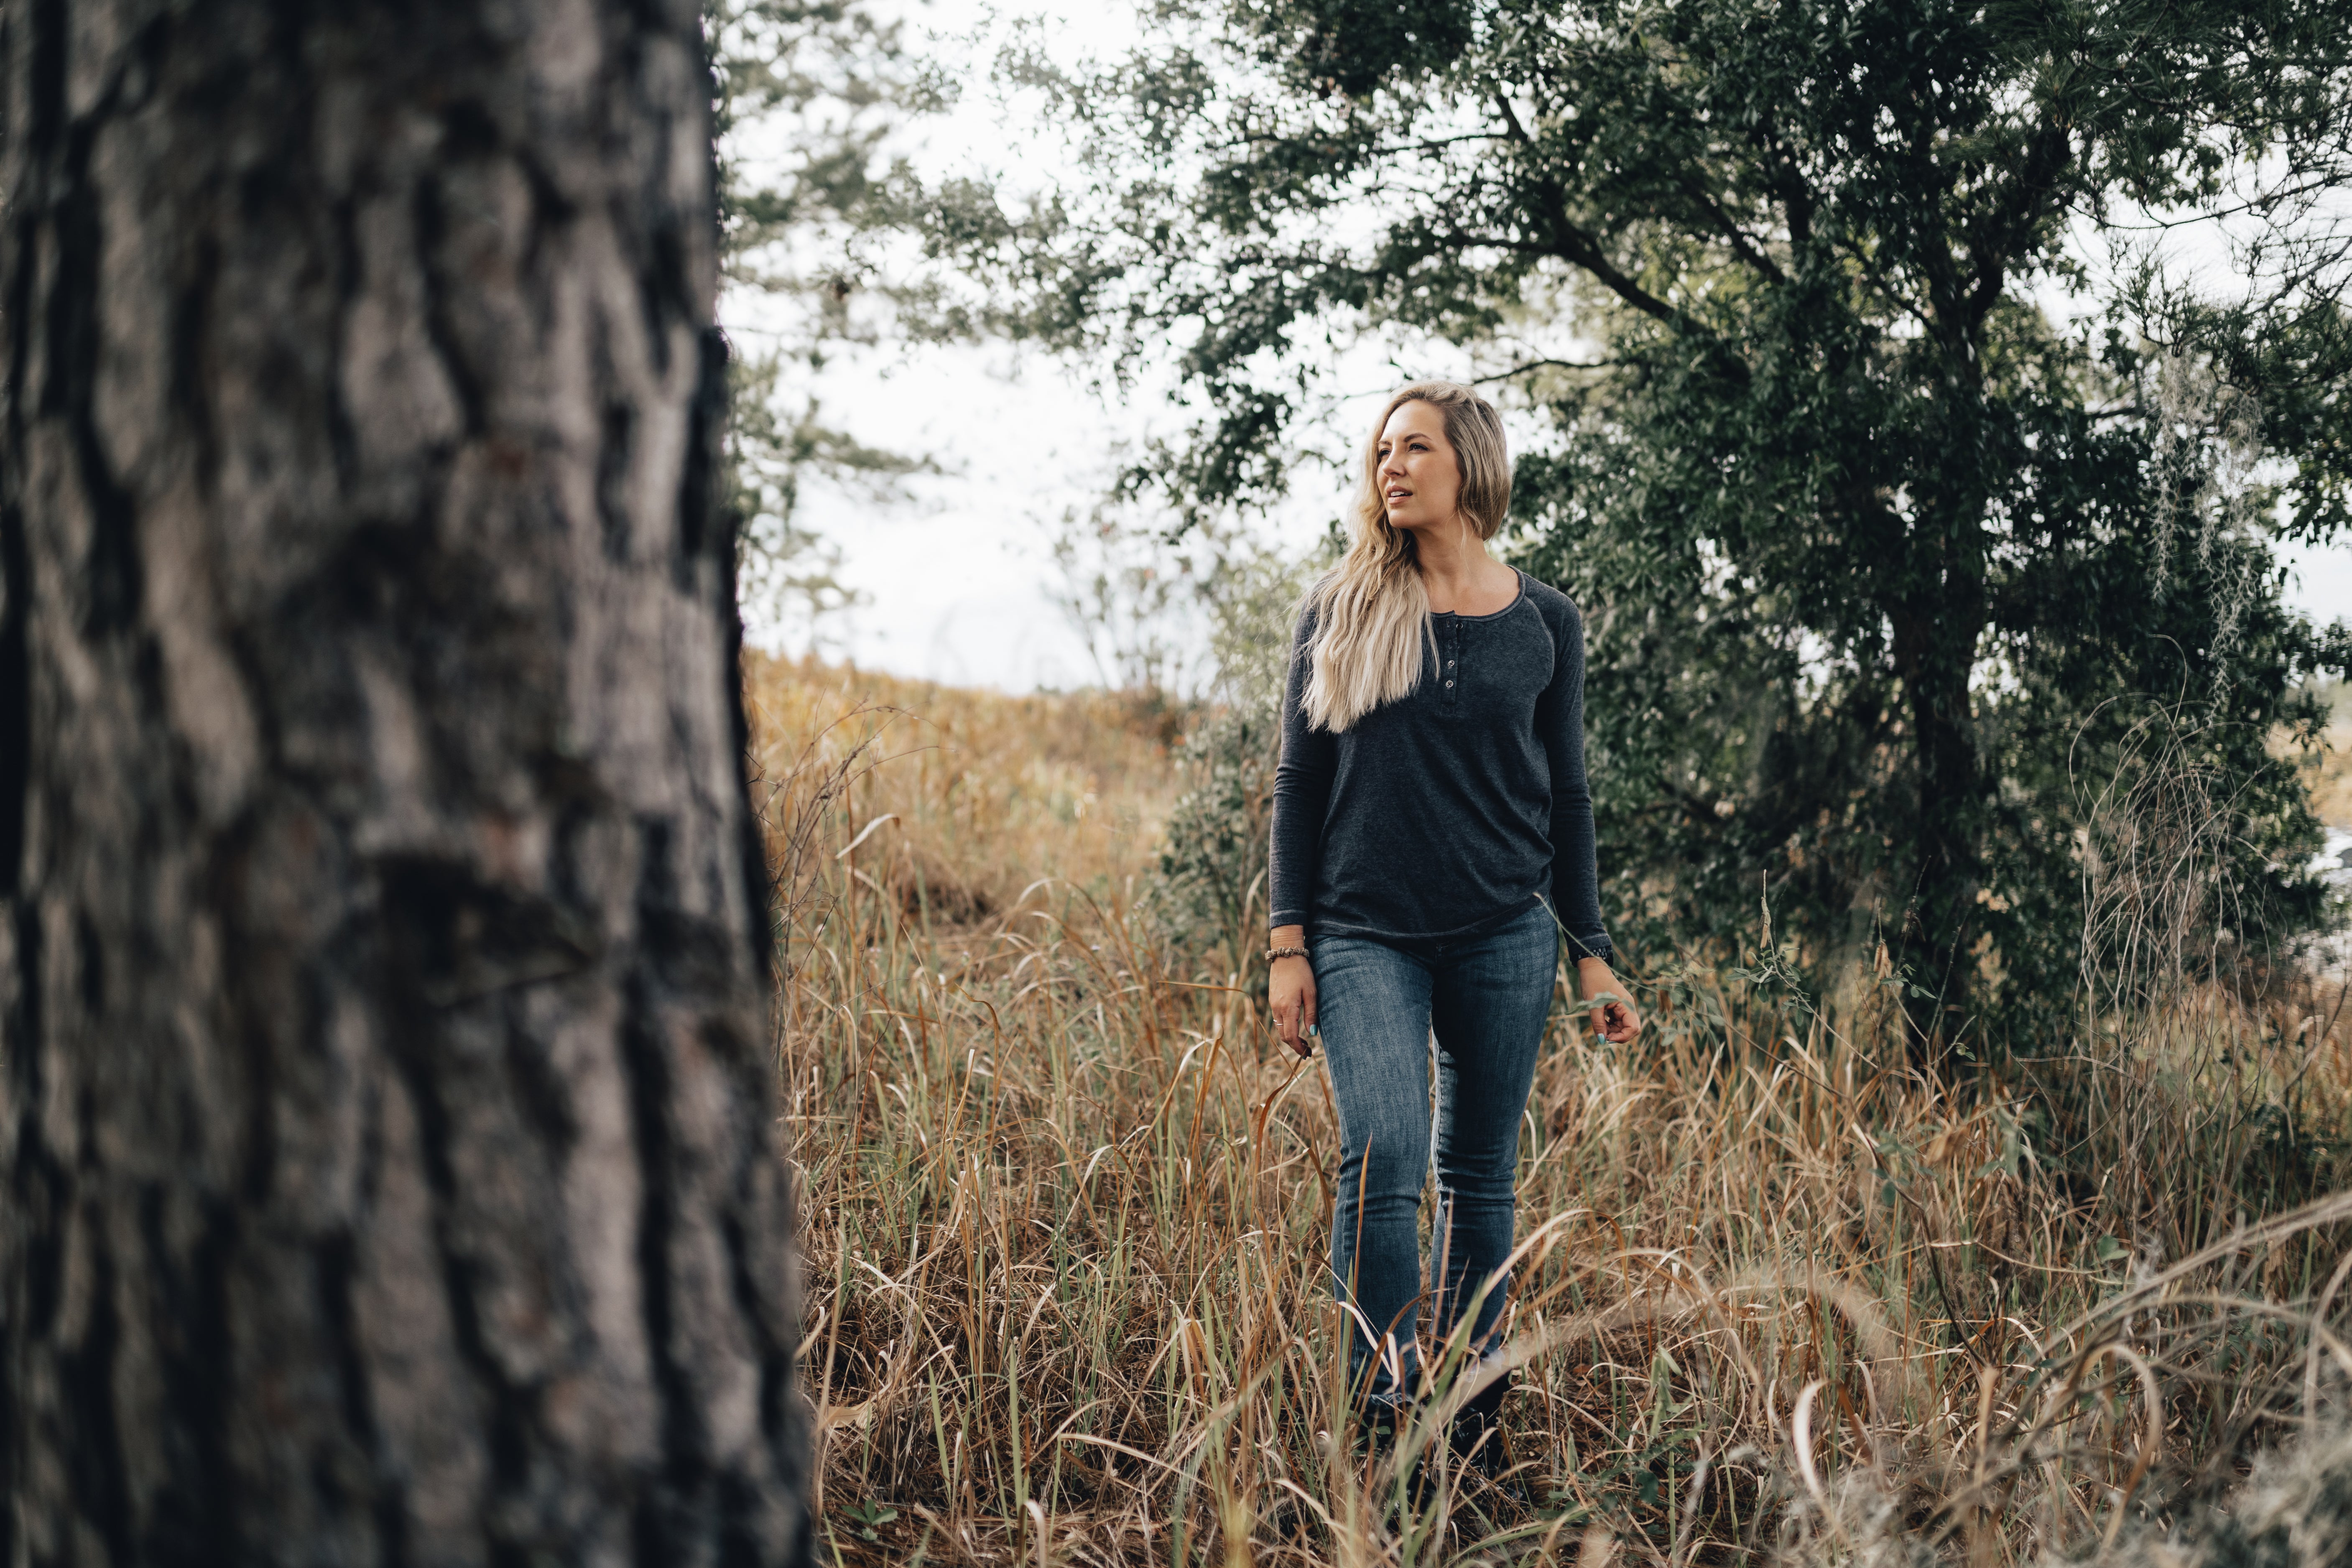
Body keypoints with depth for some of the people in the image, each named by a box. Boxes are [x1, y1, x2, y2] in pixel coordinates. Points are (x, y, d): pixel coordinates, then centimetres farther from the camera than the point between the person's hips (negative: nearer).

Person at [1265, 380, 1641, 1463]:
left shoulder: (1544, 625, 6)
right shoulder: (1341, 611, 4)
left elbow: (1565, 797, 11)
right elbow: (1299, 783, 5)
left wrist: (1593, 959, 8)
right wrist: (1288, 946, -1)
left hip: (1505, 936, 1)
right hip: (1366, 935, -1)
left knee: (1479, 1175, 7)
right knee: (1384, 1155, -17)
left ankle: (1472, 1409, 19)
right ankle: (1381, 1406, -8)